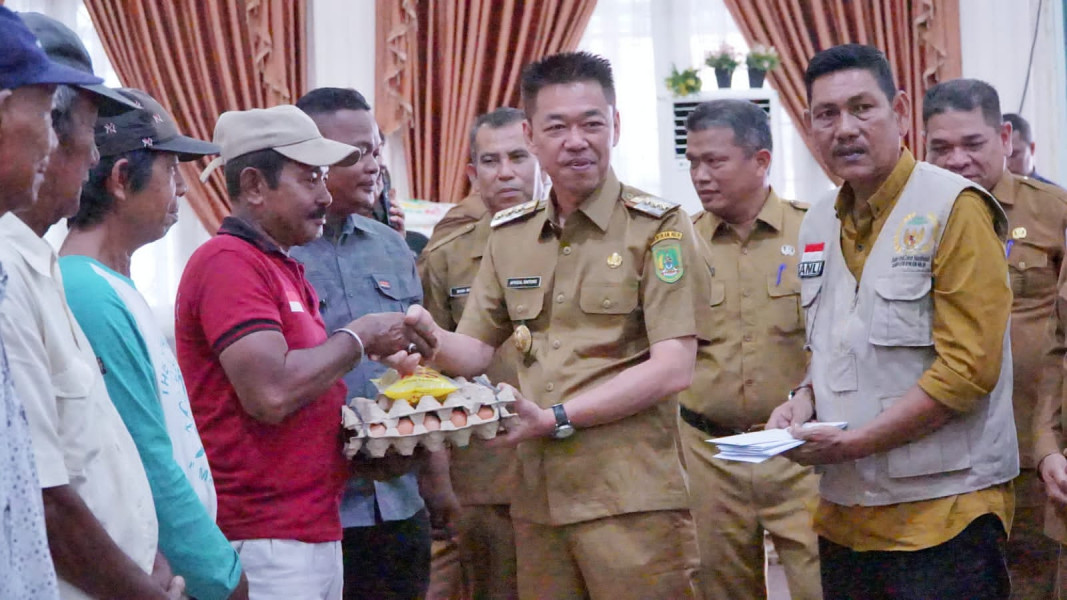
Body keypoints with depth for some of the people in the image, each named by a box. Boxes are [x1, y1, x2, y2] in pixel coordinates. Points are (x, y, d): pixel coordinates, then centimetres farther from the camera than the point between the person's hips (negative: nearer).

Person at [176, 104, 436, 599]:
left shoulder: (283, 268, 17)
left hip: (316, 533, 9)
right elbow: (271, 394, -23)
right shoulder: (229, 262, -12)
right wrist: (360, 336, -9)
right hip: (264, 538, -9)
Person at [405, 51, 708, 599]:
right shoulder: (508, 235, 12)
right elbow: (475, 351, 14)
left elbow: (671, 368, -12)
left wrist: (557, 418, -17)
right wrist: (432, 339, -8)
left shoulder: (658, 226, -5)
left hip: (631, 499, -5)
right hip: (537, 496, 5)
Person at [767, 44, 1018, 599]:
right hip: (845, 513, 7)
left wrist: (852, 442, -17)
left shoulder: (955, 208, -11)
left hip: (942, 512, -7)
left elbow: (969, 369, -18)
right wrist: (804, 401, 2)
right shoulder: (817, 226, 11)